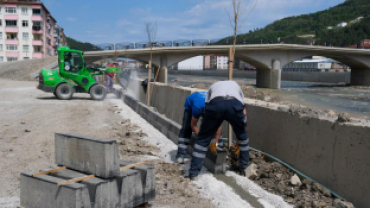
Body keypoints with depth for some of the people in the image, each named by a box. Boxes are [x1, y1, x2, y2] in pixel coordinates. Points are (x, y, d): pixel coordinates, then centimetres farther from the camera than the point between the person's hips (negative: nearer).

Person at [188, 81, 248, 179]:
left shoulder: (213, 87, 42)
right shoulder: (236, 86, 43)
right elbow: (243, 113, 38)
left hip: (215, 103, 0)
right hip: (235, 104, 1)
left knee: (203, 138, 15)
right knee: (242, 136, 28)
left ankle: (193, 172, 14)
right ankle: (244, 168, 36)